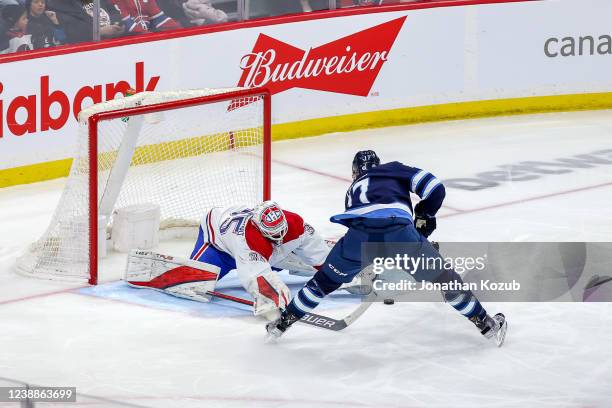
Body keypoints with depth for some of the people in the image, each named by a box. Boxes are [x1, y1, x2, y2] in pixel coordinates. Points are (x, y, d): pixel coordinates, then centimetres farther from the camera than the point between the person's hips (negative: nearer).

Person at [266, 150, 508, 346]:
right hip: (399, 229, -2)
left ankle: (281, 325, 31)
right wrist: (424, 217, 32)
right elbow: (434, 188, 14)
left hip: (360, 234, 2)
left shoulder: (354, 190, 40)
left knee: (325, 281, 26)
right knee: (444, 279, 17)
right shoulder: (394, 170, 29)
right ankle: (487, 326, 22)